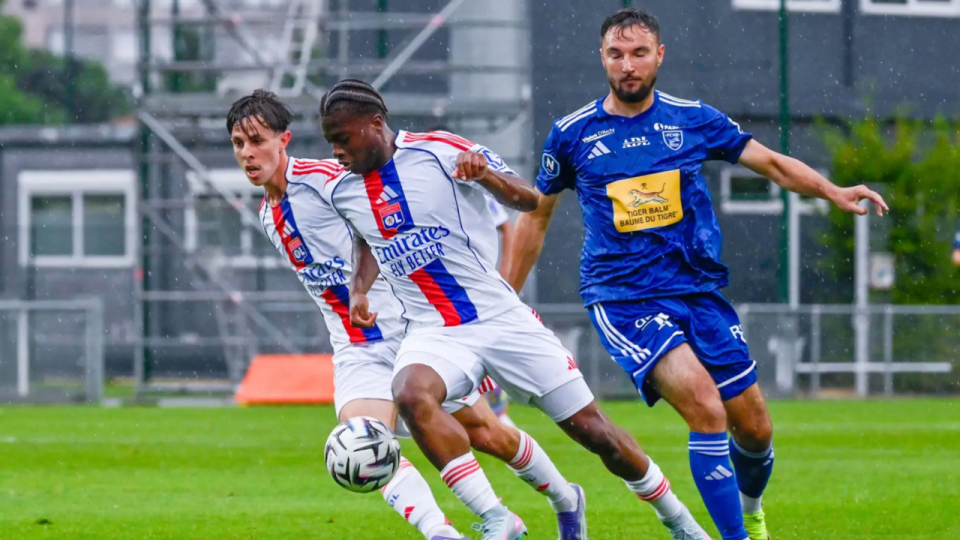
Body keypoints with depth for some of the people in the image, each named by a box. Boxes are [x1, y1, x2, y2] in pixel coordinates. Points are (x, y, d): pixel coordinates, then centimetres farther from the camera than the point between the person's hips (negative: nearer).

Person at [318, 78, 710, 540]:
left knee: (590, 428, 1)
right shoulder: (342, 193, 3)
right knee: (411, 394, -33)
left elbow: (528, 201, -10)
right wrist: (359, 289, 9)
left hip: (500, 317, -2)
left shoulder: (439, 152, -11)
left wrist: (486, 174, -30)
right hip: (433, 331, 3)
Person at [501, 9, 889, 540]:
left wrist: (832, 192, -9)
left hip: (699, 290, 3)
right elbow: (536, 216, 14)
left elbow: (772, 162, 9)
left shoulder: (693, 119, 4)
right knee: (704, 405, -26)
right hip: (622, 297, -3)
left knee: (754, 431, 5)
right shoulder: (572, 134, 2)